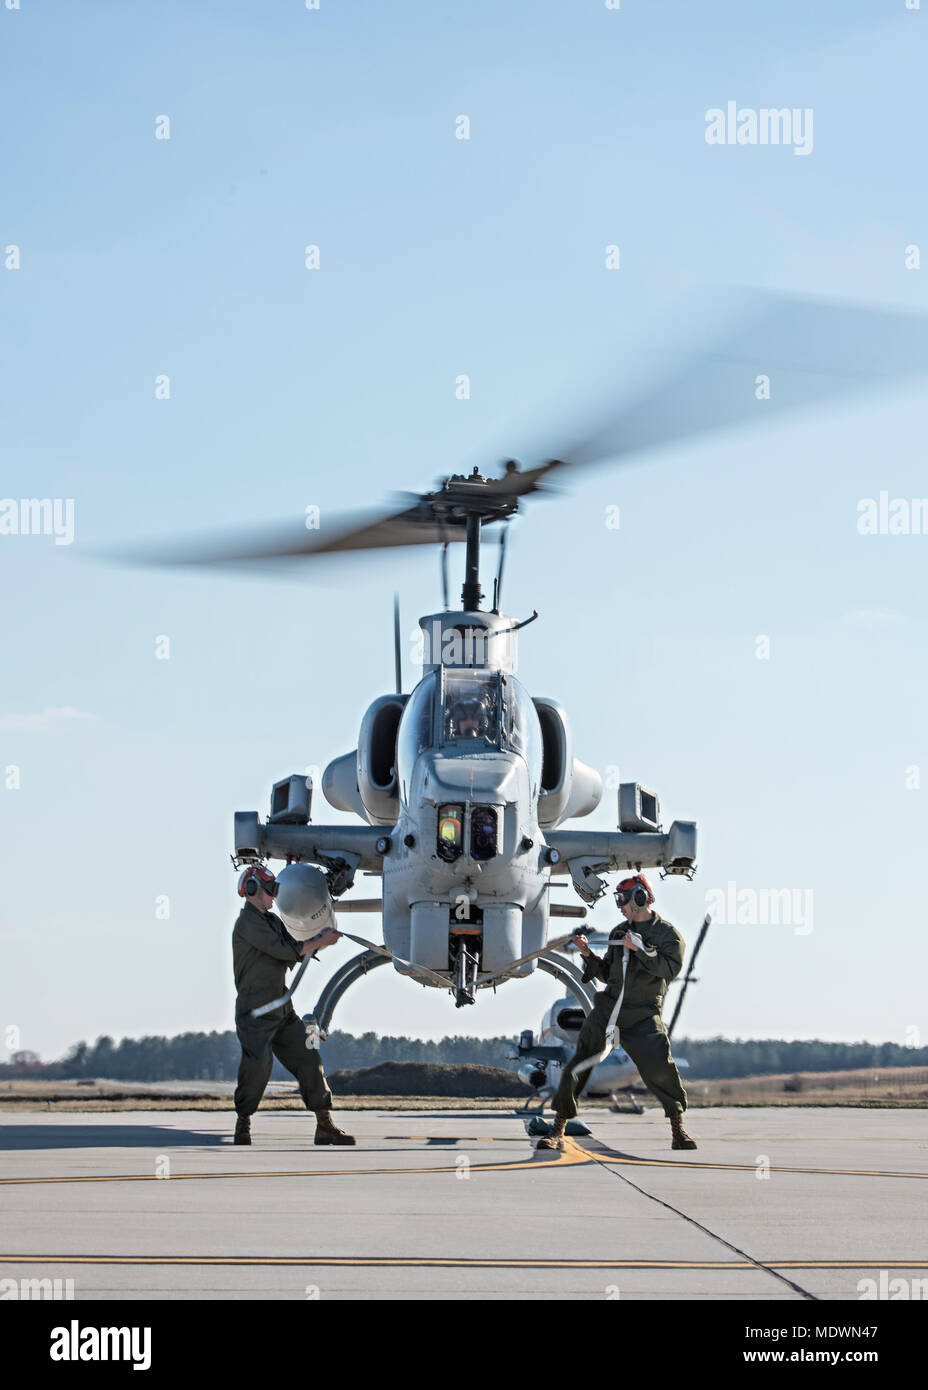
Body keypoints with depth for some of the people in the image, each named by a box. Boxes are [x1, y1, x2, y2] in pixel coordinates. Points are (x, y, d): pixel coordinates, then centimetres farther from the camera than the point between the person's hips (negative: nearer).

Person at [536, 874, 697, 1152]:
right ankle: (557, 1132, 3)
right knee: (579, 1063, -2)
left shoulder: (667, 934, 0)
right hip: (608, 1008, 5)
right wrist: (588, 954, 5)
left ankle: (678, 1129, -4)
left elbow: (671, 969, -16)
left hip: (643, 1016, -5)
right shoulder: (618, 933, 16)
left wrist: (639, 949, -21)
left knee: (660, 1067, -20)